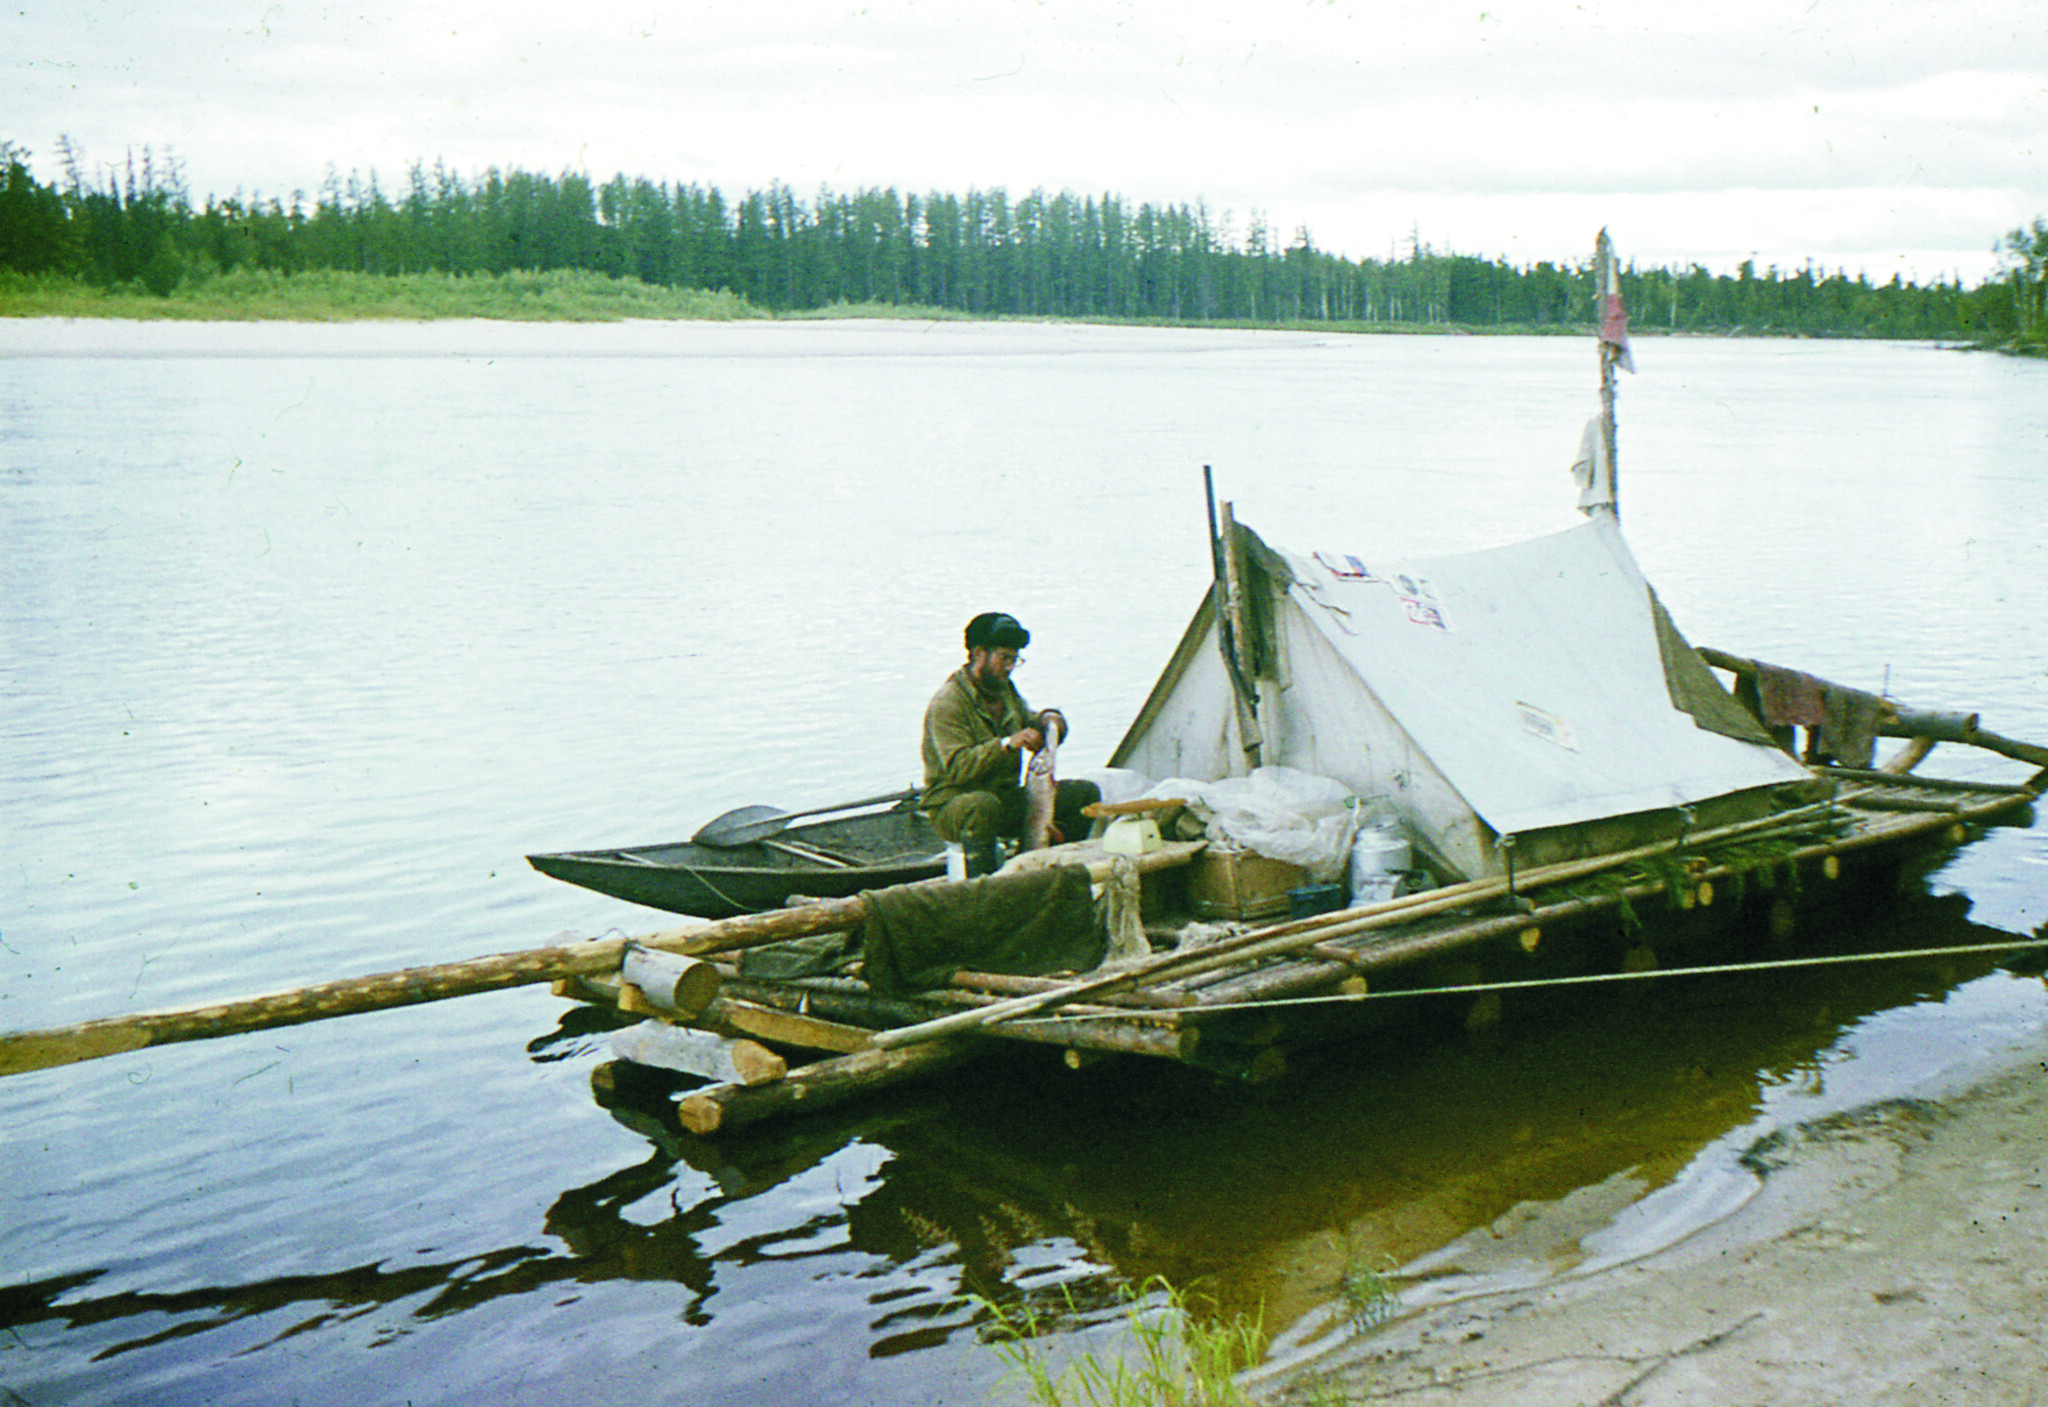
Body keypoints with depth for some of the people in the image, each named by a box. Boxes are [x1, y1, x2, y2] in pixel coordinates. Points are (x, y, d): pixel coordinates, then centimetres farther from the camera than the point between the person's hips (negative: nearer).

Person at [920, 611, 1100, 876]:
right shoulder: (947, 704, -15)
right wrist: (1006, 744, -35)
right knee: (983, 805, -44)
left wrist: (1047, 719, 1)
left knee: (1086, 793, -3)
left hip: (1006, 798, 8)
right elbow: (957, 767, -25)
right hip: (952, 805, -8)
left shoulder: (1005, 690, 13)